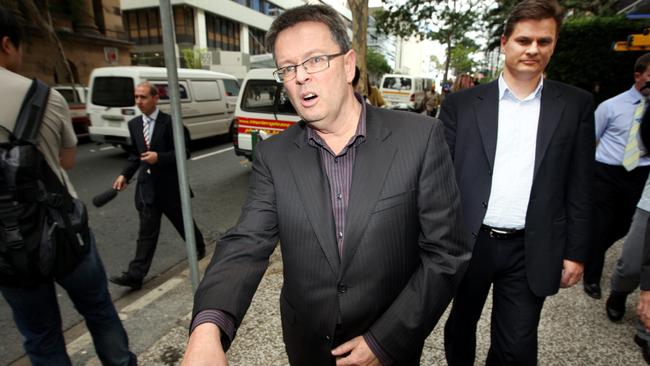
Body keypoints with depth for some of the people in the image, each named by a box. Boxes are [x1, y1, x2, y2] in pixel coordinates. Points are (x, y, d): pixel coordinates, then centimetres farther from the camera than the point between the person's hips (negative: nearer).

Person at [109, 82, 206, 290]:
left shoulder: (169, 122, -10)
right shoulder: (134, 124, 8)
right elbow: (135, 154, 15)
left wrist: (158, 157, -22)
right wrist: (125, 175, 5)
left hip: (169, 184, -4)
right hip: (146, 185, 4)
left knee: (182, 221, 14)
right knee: (147, 231, 4)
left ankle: (199, 247, 40)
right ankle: (135, 275, 6)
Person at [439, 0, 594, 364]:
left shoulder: (576, 104, 3)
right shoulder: (461, 103, -2)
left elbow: (579, 187, 4)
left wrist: (576, 251, 3)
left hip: (530, 252, 1)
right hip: (467, 243, 0)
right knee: (461, 326, 22)